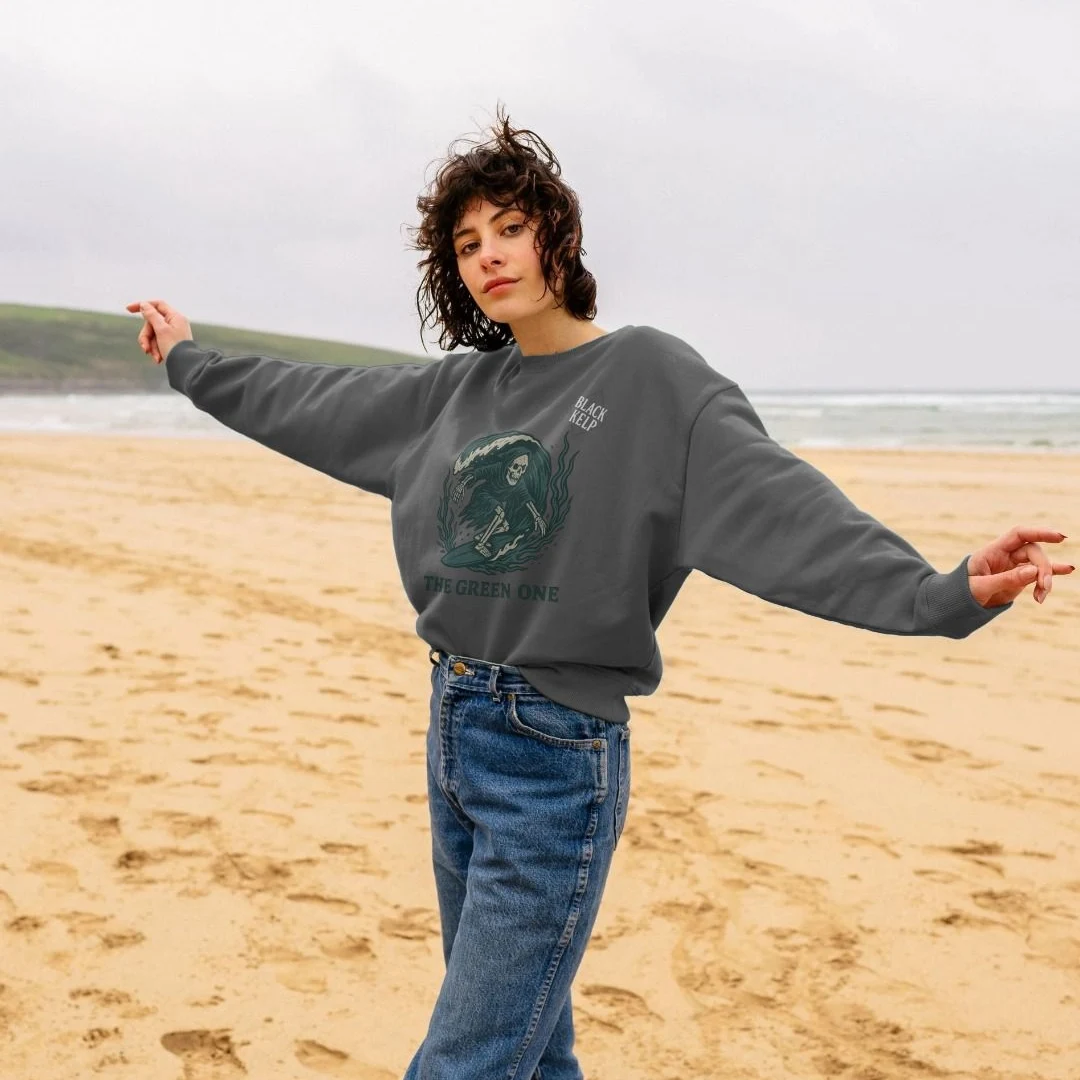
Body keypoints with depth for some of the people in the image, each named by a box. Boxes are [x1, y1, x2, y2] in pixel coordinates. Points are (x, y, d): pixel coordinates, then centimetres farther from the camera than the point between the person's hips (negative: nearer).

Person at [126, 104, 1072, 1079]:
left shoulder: (650, 376, -9)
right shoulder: (456, 390, 9)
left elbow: (776, 505, -20)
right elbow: (312, 404, 21)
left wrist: (941, 594, -33)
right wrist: (190, 361, 30)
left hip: (556, 754, -6)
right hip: (453, 736, 6)